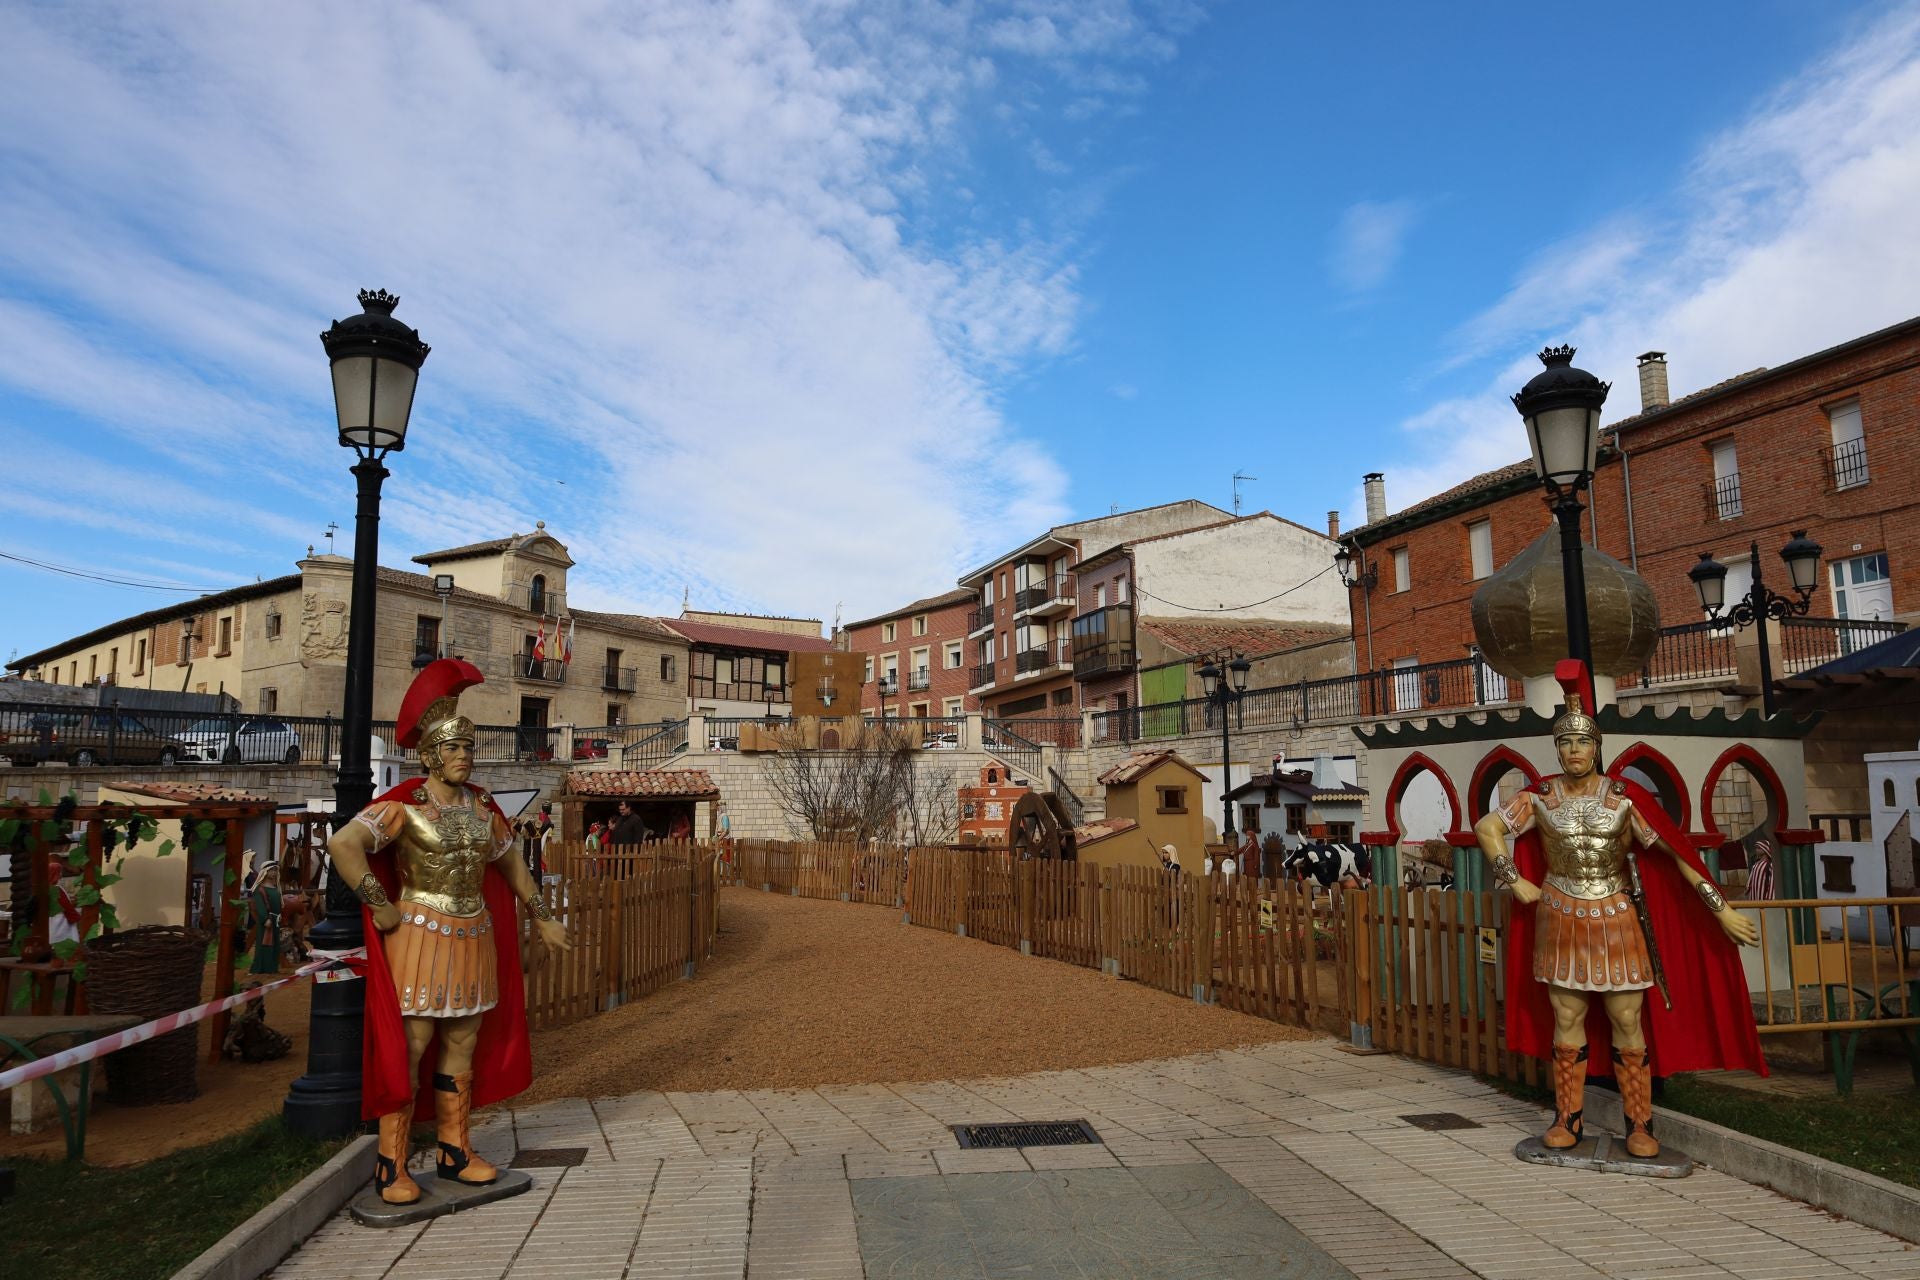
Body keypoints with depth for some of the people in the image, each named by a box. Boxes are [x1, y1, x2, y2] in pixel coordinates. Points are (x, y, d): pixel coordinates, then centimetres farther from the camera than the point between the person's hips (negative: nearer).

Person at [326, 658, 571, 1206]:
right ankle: (391, 1167, 9)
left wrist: (542, 917, 24)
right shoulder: (405, 806, -10)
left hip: (475, 939, 6)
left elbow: (510, 862, 21)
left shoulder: (482, 806, 9)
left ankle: (455, 1153, 24)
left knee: (462, 1049, 12)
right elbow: (342, 845, -21)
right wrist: (381, 906, -17)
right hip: (421, 937, -6)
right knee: (407, 1049, -2)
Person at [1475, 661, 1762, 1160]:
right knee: (1566, 1021, 6)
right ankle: (1568, 1120, 16)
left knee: (1627, 1022, 2)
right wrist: (1516, 881, -1)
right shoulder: (1541, 797, -2)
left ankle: (1640, 1124, 14)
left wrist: (1721, 910, -5)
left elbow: (1675, 852, -4)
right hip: (1561, 921, 1)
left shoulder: (1624, 797, -5)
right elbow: (1486, 828, 4)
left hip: (1617, 920, -1)